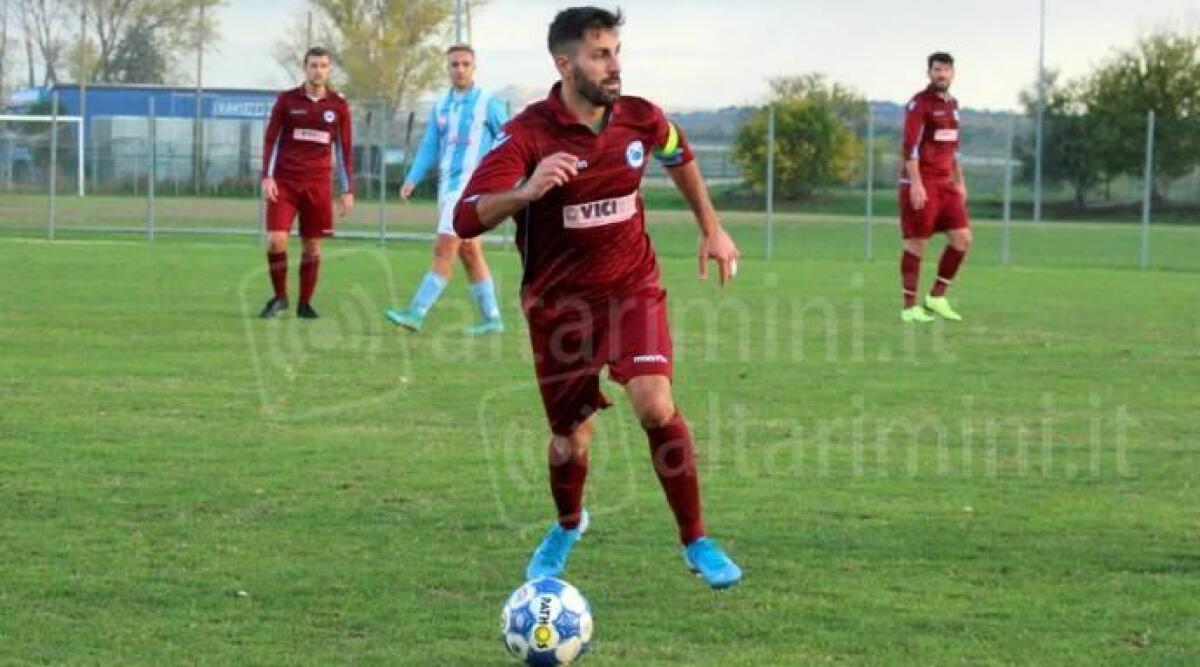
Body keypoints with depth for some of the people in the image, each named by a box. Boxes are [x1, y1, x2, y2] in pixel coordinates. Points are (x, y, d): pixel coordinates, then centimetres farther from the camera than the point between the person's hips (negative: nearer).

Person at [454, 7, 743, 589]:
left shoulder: (640, 120, -7)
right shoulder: (526, 135, -19)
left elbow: (679, 157, 18)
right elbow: (466, 219, -29)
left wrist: (712, 229, 19)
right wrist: (525, 191, -46)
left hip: (632, 288, 1)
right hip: (559, 301, -1)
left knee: (655, 406, -20)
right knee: (570, 437, 7)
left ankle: (696, 542, -5)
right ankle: (567, 526, 41)